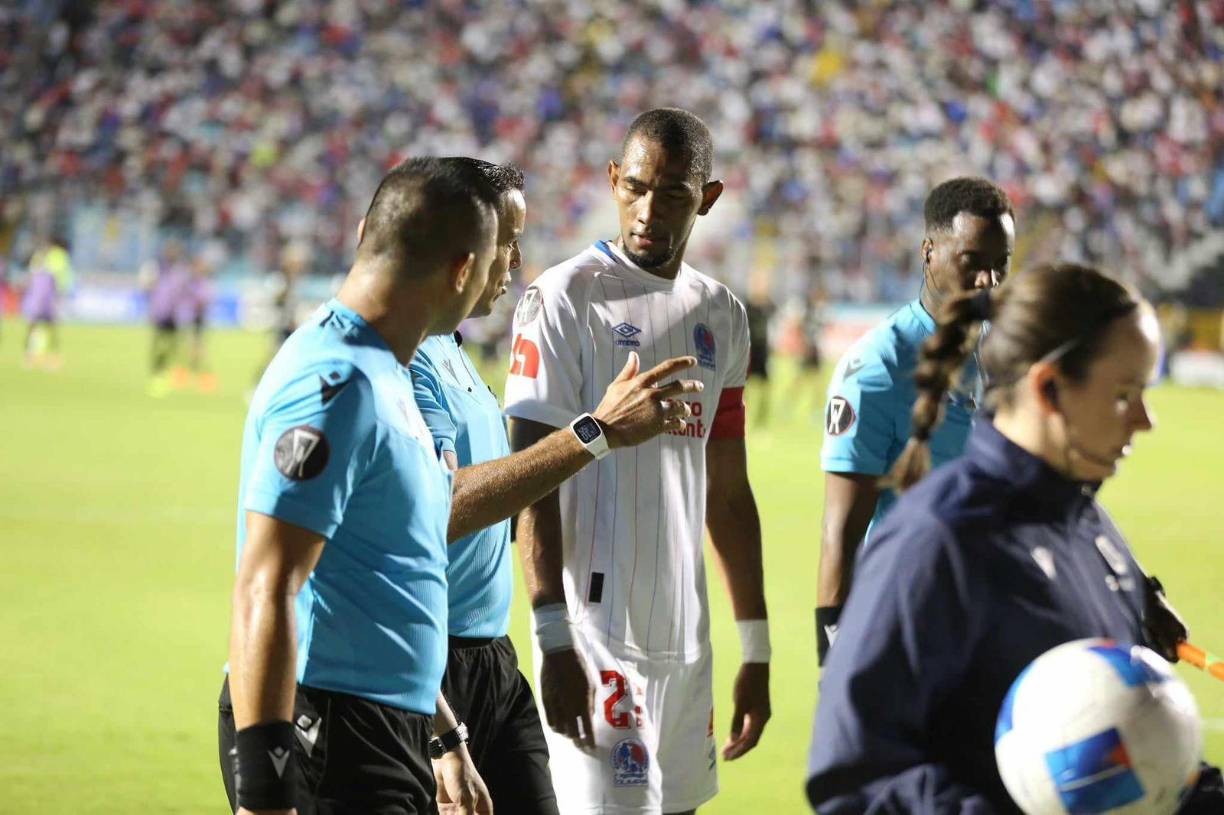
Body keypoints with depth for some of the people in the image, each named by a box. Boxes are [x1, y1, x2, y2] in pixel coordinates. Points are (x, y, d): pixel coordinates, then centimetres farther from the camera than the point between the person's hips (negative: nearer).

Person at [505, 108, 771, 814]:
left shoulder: (721, 315, 13)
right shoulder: (567, 299, -7)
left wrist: (756, 649, 17)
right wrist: (554, 640, -19)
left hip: (687, 644, 6)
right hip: (597, 638, -6)